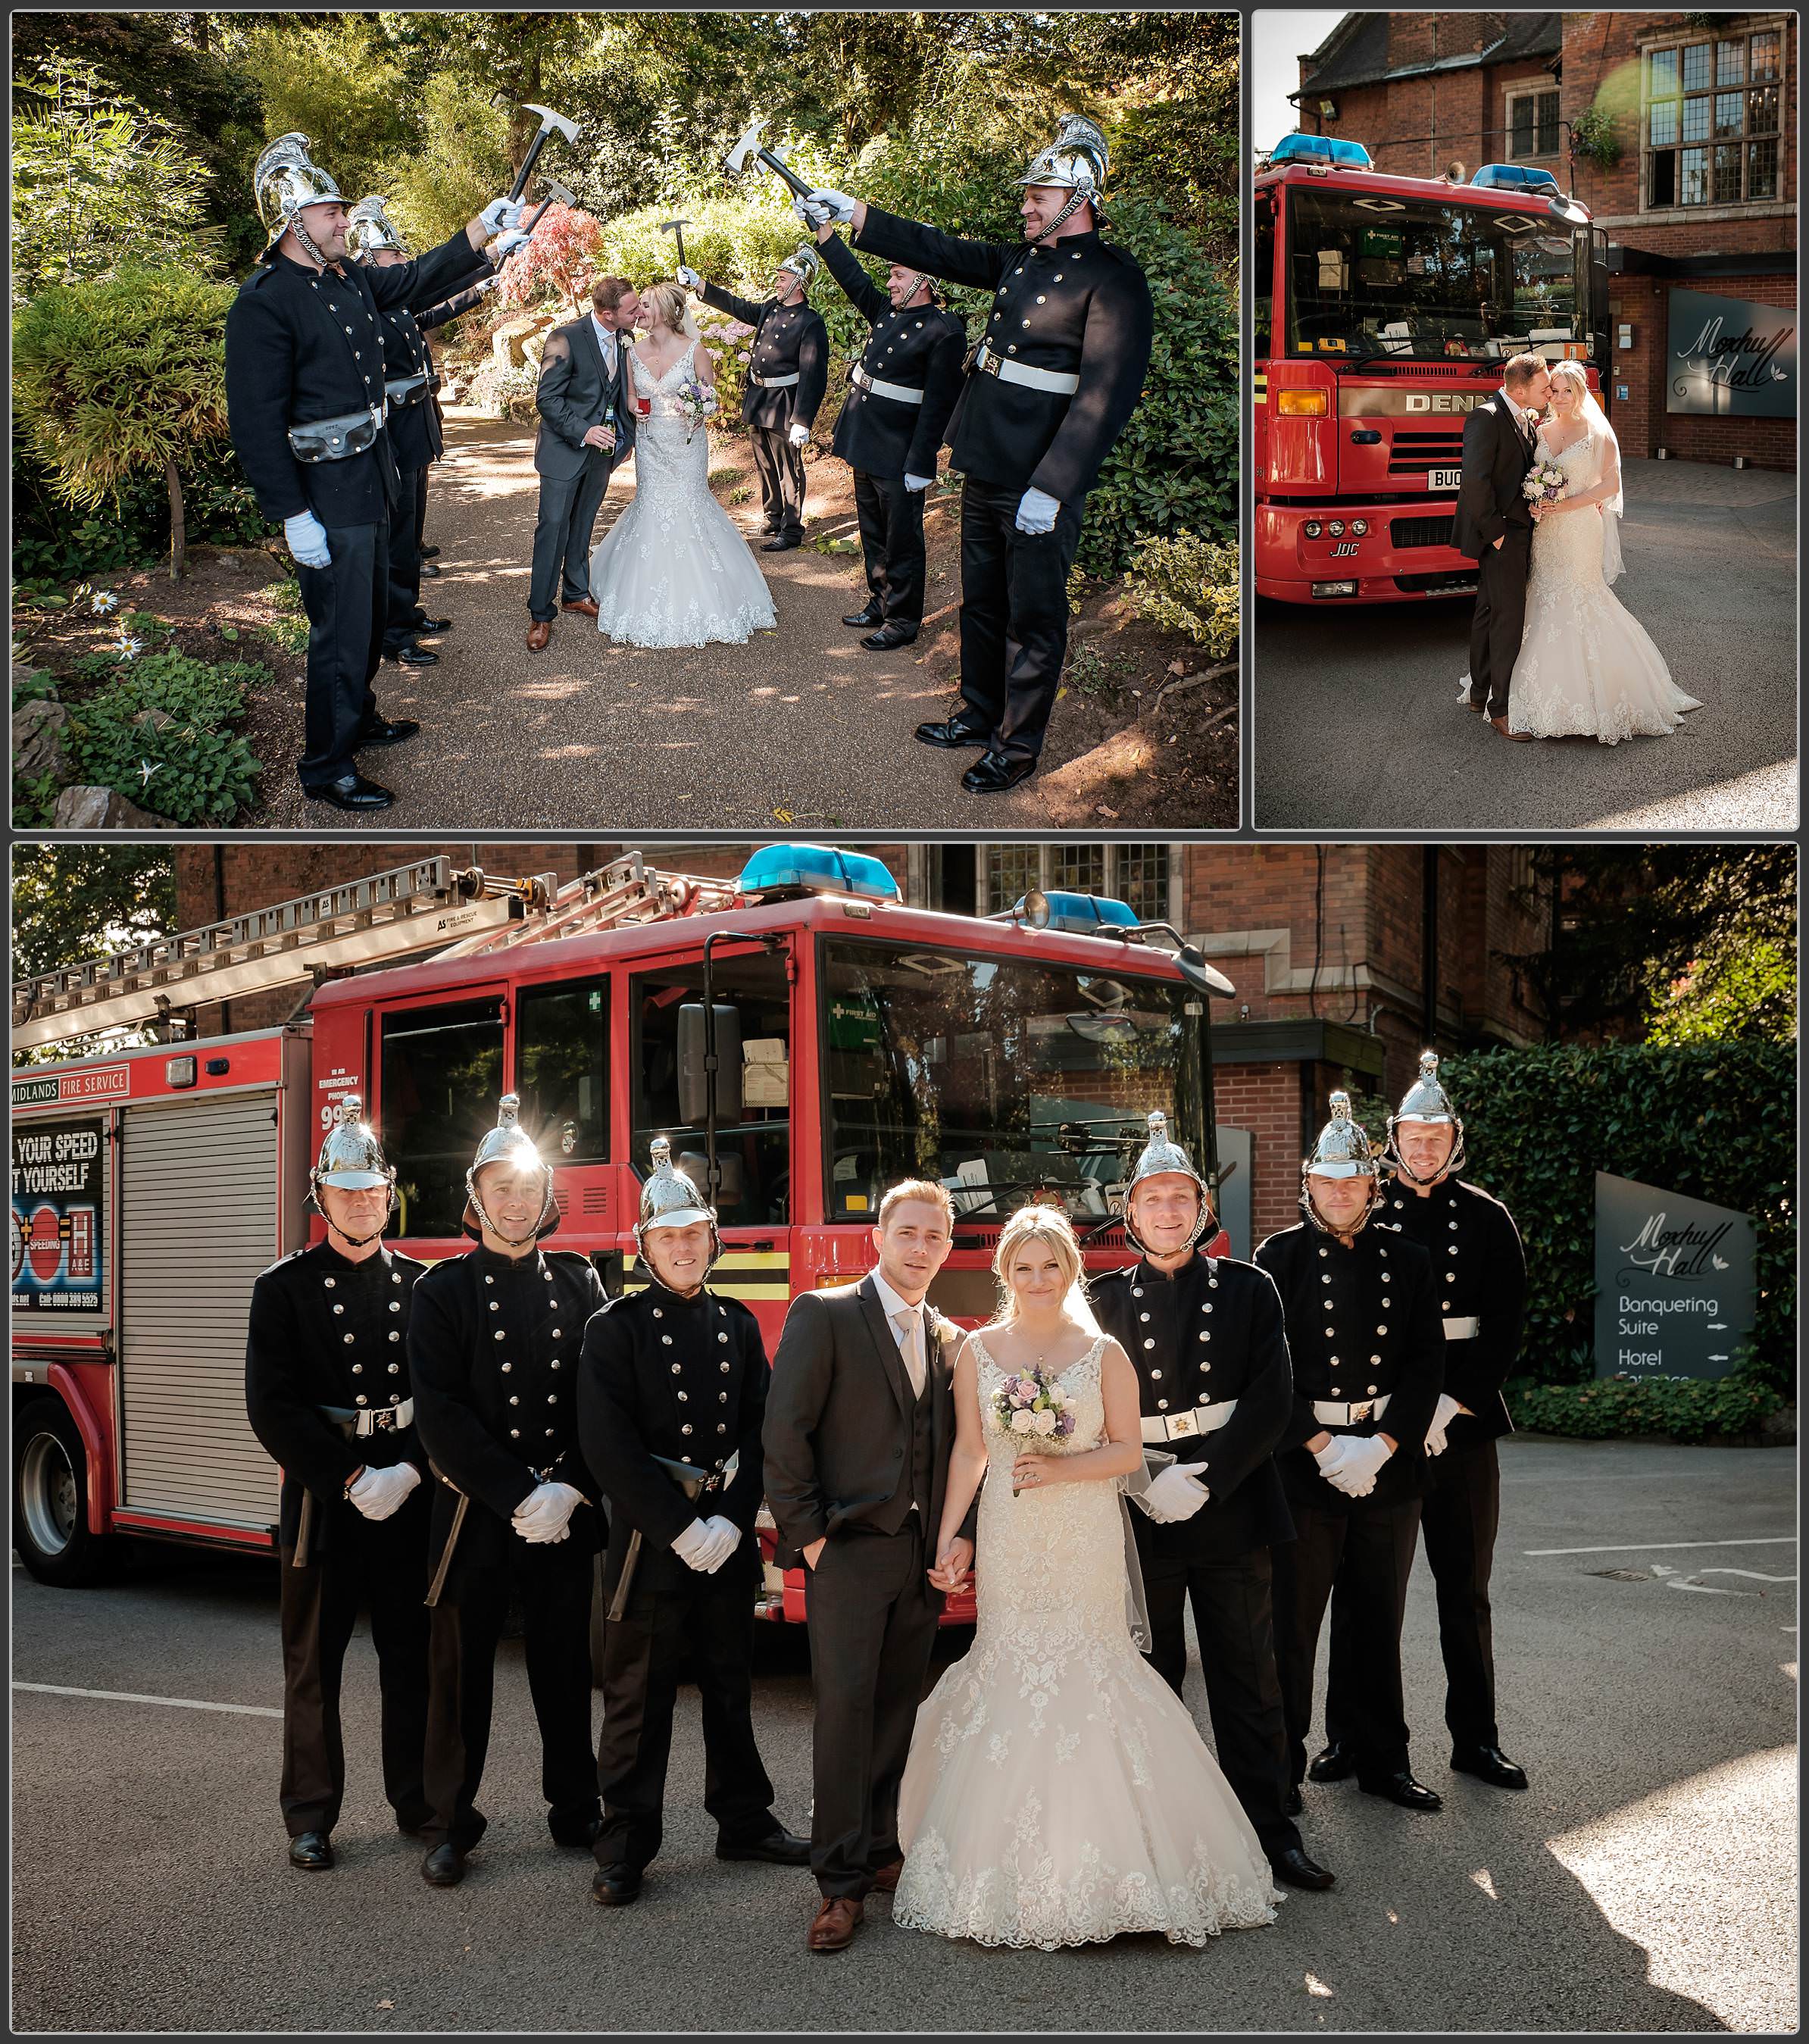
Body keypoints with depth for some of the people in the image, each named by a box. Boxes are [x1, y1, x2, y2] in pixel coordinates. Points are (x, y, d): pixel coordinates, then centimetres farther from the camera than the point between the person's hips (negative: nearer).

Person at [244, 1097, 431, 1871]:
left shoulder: (422, 1285, 7)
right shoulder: (285, 1288, -1)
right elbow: (273, 1408, -8)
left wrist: (408, 1472, -12)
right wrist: (353, 1481, -14)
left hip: (409, 1496, 2)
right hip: (320, 1499, -2)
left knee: (413, 1658, 8)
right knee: (313, 1665, 5)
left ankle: (419, 1801, 20)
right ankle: (310, 1817, 15)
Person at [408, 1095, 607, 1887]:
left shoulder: (579, 1283, 7)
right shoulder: (444, 1290, 0)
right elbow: (440, 1413, -8)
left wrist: (570, 1490, -12)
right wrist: (519, 1496, -15)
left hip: (567, 1516, 2)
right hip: (473, 1515, -2)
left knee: (566, 1664, 9)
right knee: (460, 1670, 4)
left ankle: (576, 1809, 23)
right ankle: (451, 1822, 17)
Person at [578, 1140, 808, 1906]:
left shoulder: (738, 1325, 10)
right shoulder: (616, 1327, -5)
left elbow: (758, 1433, 6)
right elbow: (608, 1445, -12)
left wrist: (731, 1520, -8)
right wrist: (681, 1527, -15)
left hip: (728, 1543, 4)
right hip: (648, 1545, -4)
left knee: (731, 1689, 14)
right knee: (638, 1699, 2)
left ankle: (744, 1821, 27)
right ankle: (625, 1845, 11)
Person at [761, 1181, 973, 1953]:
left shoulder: (948, 1340, 14)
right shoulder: (823, 1316, -3)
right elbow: (784, 1432, -7)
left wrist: (961, 1536, 4)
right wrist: (807, 1533, -9)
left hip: (924, 1557, 5)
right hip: (849, 1547, -5)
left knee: (896, 1709, 10)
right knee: (844, 1707, -8)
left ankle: (878, 1851, 22)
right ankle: (841, 1881, -2)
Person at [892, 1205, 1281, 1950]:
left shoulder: (1103, 1353, 0)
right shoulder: (978, 1351, 5)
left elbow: (1128, 1450, 1)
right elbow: (968, 1451, 9)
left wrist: (1061, 1468, -14)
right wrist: (947, 1538, 5)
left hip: (1087, 1544, -1)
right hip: (1010, 1544, 2)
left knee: (1088, 1672, -3)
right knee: (1011, 1673, 2)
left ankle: (1101, 1856, 8)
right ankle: (1014, 1864, 13)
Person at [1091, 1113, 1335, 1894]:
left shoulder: (1247, 1289, 4)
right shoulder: (1105, 1300, 5)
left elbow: (1271, 1398, -4)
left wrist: (1201, 1481, -13)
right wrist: (1140, 1483, -11)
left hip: (1231, 1515, 0)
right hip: (1138, 1520, 0)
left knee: (1249, 1683, 5)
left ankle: (1270, 1831, 14)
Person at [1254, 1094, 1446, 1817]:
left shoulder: (1407, 1261, 8)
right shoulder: (1279, 1259, -1)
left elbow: (1427, 1365, 3)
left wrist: (1381, 1446, -10)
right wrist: (1323, 1447, -14)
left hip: (1389, 1464, 3)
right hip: (1302, 1465, -3)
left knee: (1380, 1623, 13)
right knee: (1291, 1625, 2)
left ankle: (1382, 1761, 26)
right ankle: (1281, 1771, 13)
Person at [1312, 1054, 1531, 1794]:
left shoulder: (1487, 1219, 4)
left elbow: (1505, 1327, -1)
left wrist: (1452, 1402, -12)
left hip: (1463, 1422, 1)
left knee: (1466, 1593, 9)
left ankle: (1475, 1737, 20)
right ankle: (1349, 1734, 15)